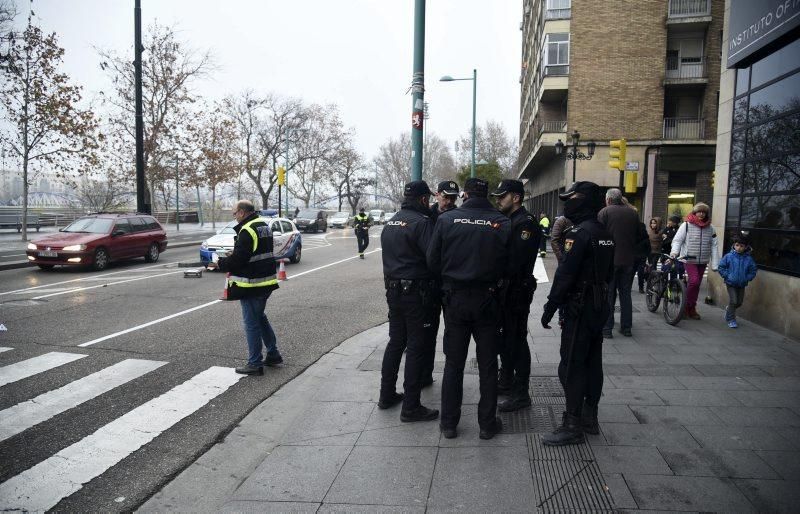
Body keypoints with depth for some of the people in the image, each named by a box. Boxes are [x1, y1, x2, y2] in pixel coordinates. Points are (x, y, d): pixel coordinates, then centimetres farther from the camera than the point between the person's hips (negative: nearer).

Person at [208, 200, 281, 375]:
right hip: (265, 281, 10)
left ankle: (255, 364, 8)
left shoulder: (247, 231, -19)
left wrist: (220, 264, -6)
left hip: (251, 285, -10)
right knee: (260, 318, 22)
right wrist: (228, 261, 15)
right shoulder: (264, 225, 11)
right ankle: (273, 355, 27)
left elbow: (238, 258, -23)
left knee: (252, 323, 0)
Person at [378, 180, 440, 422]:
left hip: (393, 290, 8)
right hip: (416, 292, -8)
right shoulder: (421, 221, -15)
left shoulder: (390, 223, 12)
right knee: (417, 347, -1)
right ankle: (410, 407, 4)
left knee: (395, 342, 18)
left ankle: (387, 395, 27)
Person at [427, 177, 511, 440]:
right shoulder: (502, 223, -8)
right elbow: (509, 264, -7)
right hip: (487, 299, 0)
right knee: (488, 364, 12)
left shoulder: (446, 219, -7)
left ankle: (449, 422, 20)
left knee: (453, 362, 12)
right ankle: (487, 423, 21)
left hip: (455, 298, 1)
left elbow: (433, 261, -4)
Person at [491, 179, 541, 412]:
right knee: (505, 336, 19)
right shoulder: (506, 220, 14)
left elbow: (516, 261, -23)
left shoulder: (526, 223, -15)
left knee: (516, 340, -4)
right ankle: (507, 378, 35)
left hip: (517, 291, -9)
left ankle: (521, 394, 4)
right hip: (502, 288, 9)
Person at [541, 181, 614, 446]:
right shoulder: (605, 233, 11)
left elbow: (565, 273, -21)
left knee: (571, 366, -4)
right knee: (592, 362, 15)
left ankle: (572, 426, 2)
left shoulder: (579, 233, -18)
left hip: (580, 307, -9)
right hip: (599, 306, 10)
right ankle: (589, 417, 26)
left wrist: (550, 307, -16)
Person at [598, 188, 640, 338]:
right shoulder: (633, 213, 6)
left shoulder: (604, 212, -8)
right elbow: (638, 237, 11)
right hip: (628, 260, 4)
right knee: (626, 293, 14)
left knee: (608, 294, 3)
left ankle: (607, 328, 3)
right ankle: (626, 327, 18)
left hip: (610, 260, -4)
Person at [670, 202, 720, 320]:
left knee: (697, 284, 9)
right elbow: (677, 240, -5)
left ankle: (692, 308, 22)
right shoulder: (686, 225, -3)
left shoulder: (710, 228, 7)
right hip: (689, 259, -4)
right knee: (694, 281, -18)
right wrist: (674, 252, -23)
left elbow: (714, 247, 7)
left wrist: (715, 264, 1)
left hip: (702, 261, 4)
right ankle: (688, 306, -1)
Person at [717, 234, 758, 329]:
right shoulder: (729, 256, -9)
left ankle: (729, 309, 42)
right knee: (733, 301, -8)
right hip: (731, 283, -3)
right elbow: (720, 267, -3)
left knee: (739, 302, 12)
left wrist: (747, 278, -7)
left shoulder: (749, 259, -4)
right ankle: (731, 320, 6)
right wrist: (726, 276, -10)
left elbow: (753, 270, 4)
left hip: (742, 284, 3)